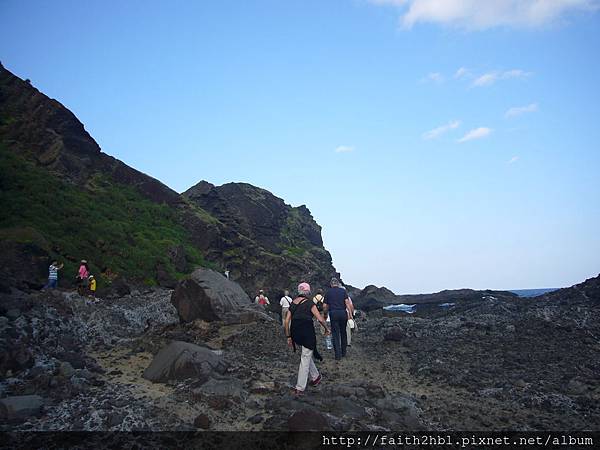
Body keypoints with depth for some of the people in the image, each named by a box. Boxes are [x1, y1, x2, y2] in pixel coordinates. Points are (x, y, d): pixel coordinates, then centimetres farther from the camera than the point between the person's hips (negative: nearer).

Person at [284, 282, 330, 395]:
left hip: (295, 332, 6)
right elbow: (320, 319, -10)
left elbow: (287, 321, 9)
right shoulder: (309, 303, -4)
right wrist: (326, 329, 7)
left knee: (306, 355, 24)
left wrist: (288, 336, 15)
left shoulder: (293, 303, 10)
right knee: (305, 358, 2)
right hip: (307, 332, -5)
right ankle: (299, 388, 3)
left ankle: (315, 376, 37)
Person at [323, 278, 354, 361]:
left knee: (335, 334, 2)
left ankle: (338, 355, -3)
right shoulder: (343, 291, 7)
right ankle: (343, 353, 22)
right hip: (343, 313, 1)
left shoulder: (328, 292, 7)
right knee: (343, 333, 16)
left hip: (333, 314, -1)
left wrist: (325, 314, 20)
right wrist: (350, 313, -5)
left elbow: (325, 306, 6)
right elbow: (347, 302, -5)